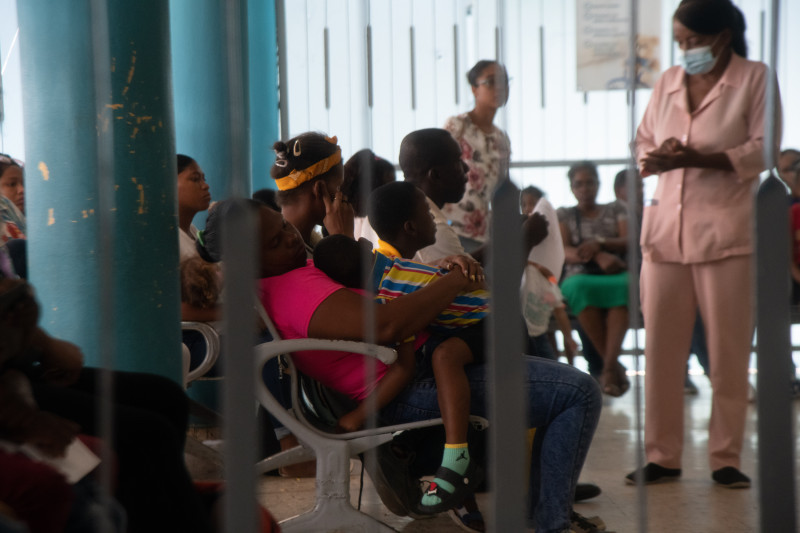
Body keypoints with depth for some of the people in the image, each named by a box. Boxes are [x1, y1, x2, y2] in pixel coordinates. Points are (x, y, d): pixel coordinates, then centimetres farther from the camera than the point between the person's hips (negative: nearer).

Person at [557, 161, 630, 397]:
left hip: (616, 274, 1)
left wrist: (599, 243, -14)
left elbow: (629, 242, 6)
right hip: (579, 275, 0)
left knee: (624, 285, -39)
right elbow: (564, 252, 2)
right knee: (579, 287, -40)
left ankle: (608, 366, -47)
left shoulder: (616, 210, 22)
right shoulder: (564, 215, 19)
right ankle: (615, 367, -36)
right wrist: (598, 256, -18)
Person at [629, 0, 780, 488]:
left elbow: (762, 151, -6)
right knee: (661, 349, 1)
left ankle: (726, 458, 9)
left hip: (727, 232, -4)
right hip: (666, 229, 4)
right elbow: (643, 143, 19)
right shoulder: (668, 83, 15)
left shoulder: (755, 78, 1)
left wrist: (693, 158, -18)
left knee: (730, 351, 0)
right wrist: (657, 159, -6)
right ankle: (662, 456, 10)